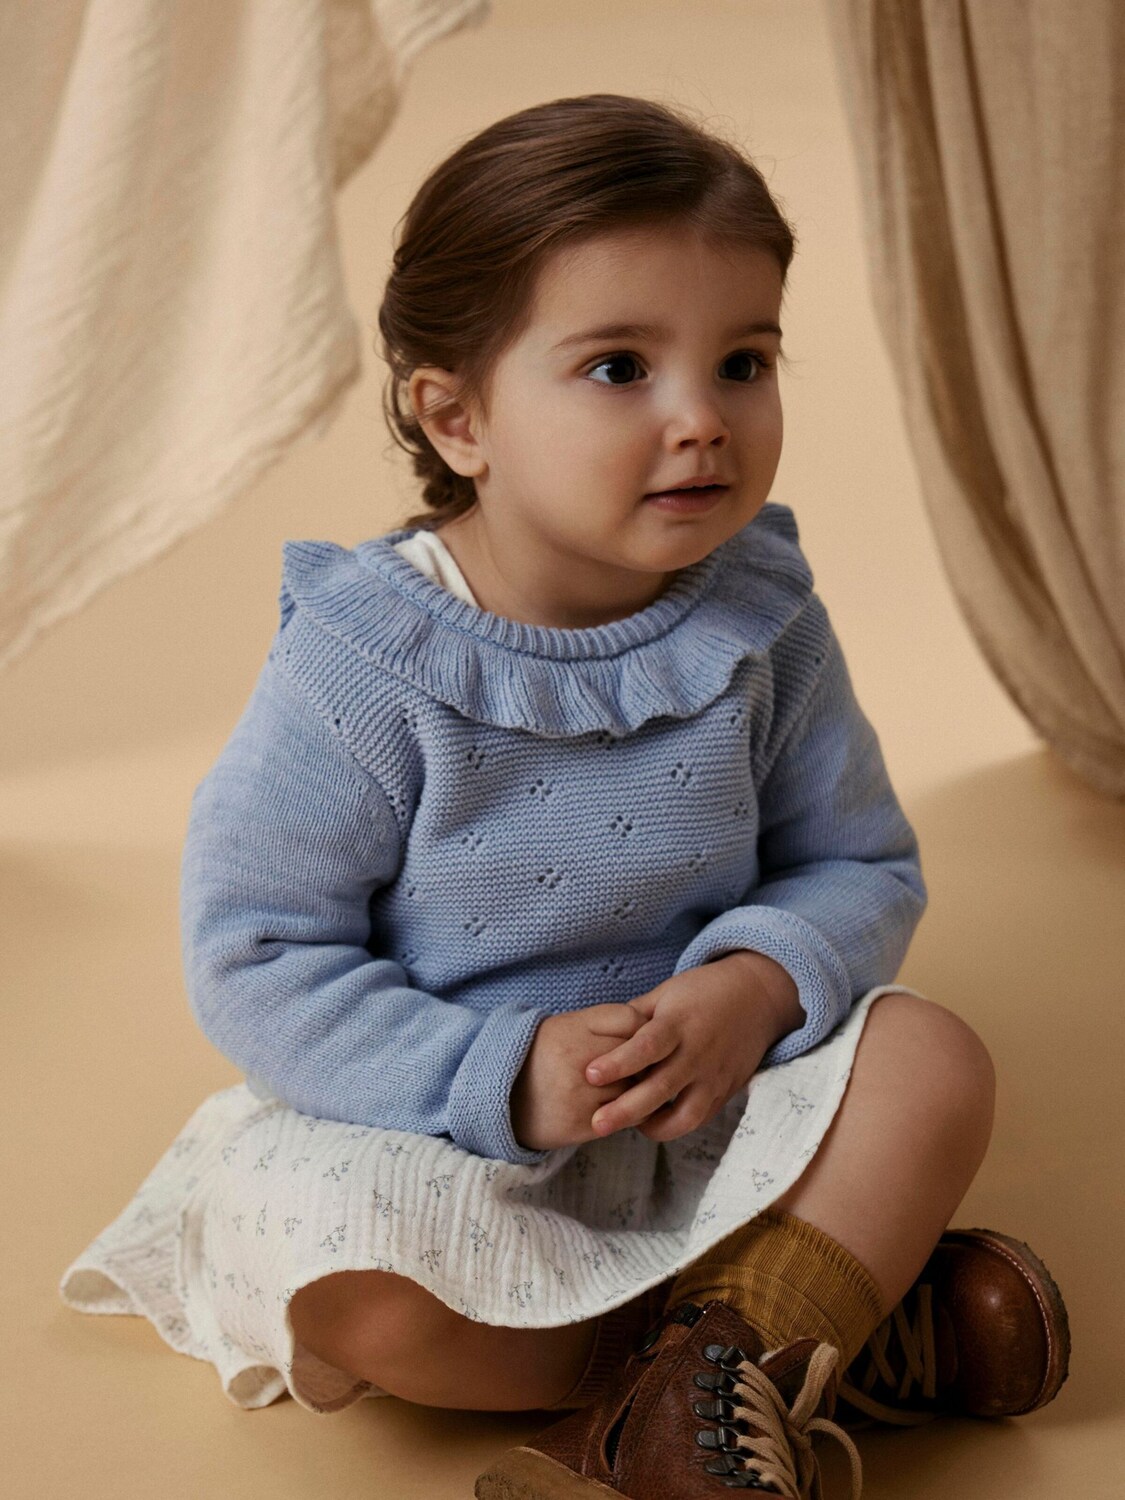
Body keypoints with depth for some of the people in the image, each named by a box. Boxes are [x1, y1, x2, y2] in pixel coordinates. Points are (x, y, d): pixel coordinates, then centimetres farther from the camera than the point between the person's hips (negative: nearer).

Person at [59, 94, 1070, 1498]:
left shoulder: (764, 627, -8)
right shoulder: (363, 662, -20)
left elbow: (861, 868, 2)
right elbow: (254, 952, -17)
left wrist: (757, 986, -21)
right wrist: (502, 1071, -26)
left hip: (708, 1102, 3)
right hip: (441, 1121, -3)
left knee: (931, 1060, -17)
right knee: (356, 1297, -30)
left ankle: (693, 1386, -24)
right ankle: (835, 1314, -17)